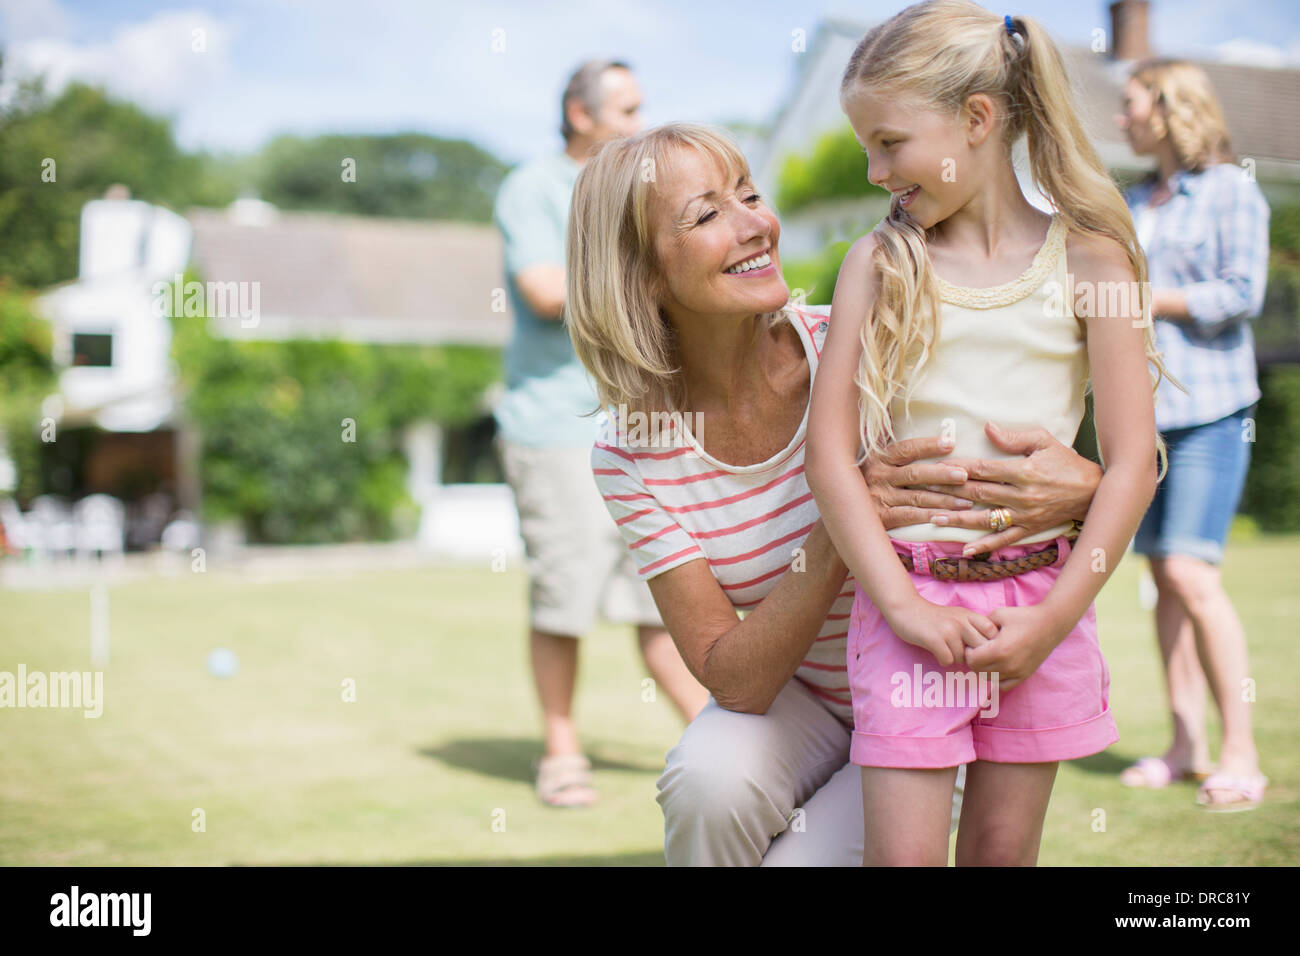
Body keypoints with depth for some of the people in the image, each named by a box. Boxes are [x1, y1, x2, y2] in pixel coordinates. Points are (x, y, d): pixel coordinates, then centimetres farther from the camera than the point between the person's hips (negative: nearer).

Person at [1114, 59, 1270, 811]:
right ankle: (1186, 745, 12)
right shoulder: (1136, 203, 19)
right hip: (1143, 406, 7)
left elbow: (1243, 293, -11)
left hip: (1209, 407, -7)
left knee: (1191, 572, -15)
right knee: (1164, 577, 5)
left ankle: (1241, 753, -7)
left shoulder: (1231, 189, -2)